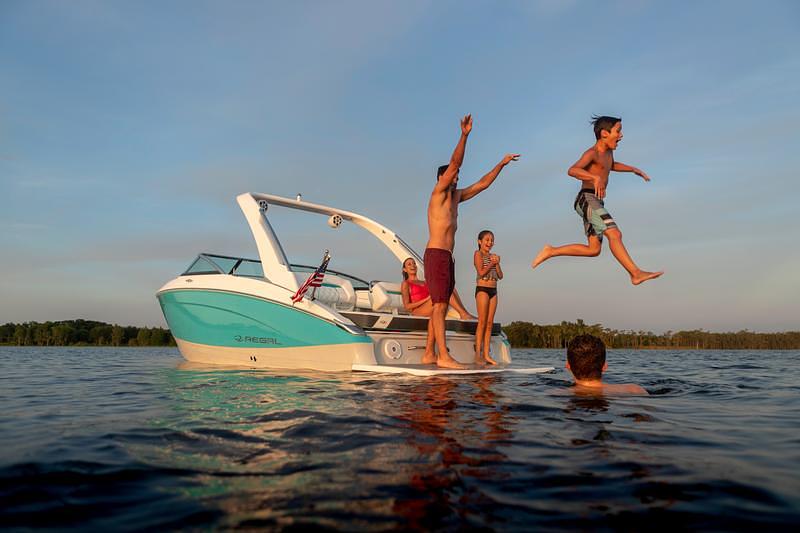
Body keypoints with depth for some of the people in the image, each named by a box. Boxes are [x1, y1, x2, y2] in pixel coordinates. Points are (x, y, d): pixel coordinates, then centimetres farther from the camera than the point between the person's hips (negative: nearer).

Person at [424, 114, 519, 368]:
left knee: (439, 307, 7)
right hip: (436, 255, -9)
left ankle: (429, 354, 9)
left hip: (447, 258, 9)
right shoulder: (439, 192, 0)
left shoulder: (456, 196, 22)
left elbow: (483, 183, 27)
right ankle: (443, 356, -21)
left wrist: (502, 163, 27)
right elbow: (454, 163, -12)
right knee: (440, 305, -16)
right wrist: (464, 135, -19)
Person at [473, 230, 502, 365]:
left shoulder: (493, 256, 18)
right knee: (482, 322, -10)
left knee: (490, 323, 2)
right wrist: (492, 263, -7)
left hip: (493, 290, 7)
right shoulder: (478, 254, -1)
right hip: (482, 289, -7)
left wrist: (497, 263, -1)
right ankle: (478, 354, -8)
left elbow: (500, 276, 13)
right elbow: (481, 272, -13)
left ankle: (486, 354, 3)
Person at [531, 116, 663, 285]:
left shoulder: (608, 152, 18)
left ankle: (551, 251, 11)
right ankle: (636, 273, -24)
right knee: (614, 234, -22)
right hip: (587, 199, -10)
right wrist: (596, 177, -41)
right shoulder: (592, 153, -10)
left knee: (593, 250, 6)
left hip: (596, 203, 10)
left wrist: (633, 169, 33)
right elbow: (572, 170, -27)